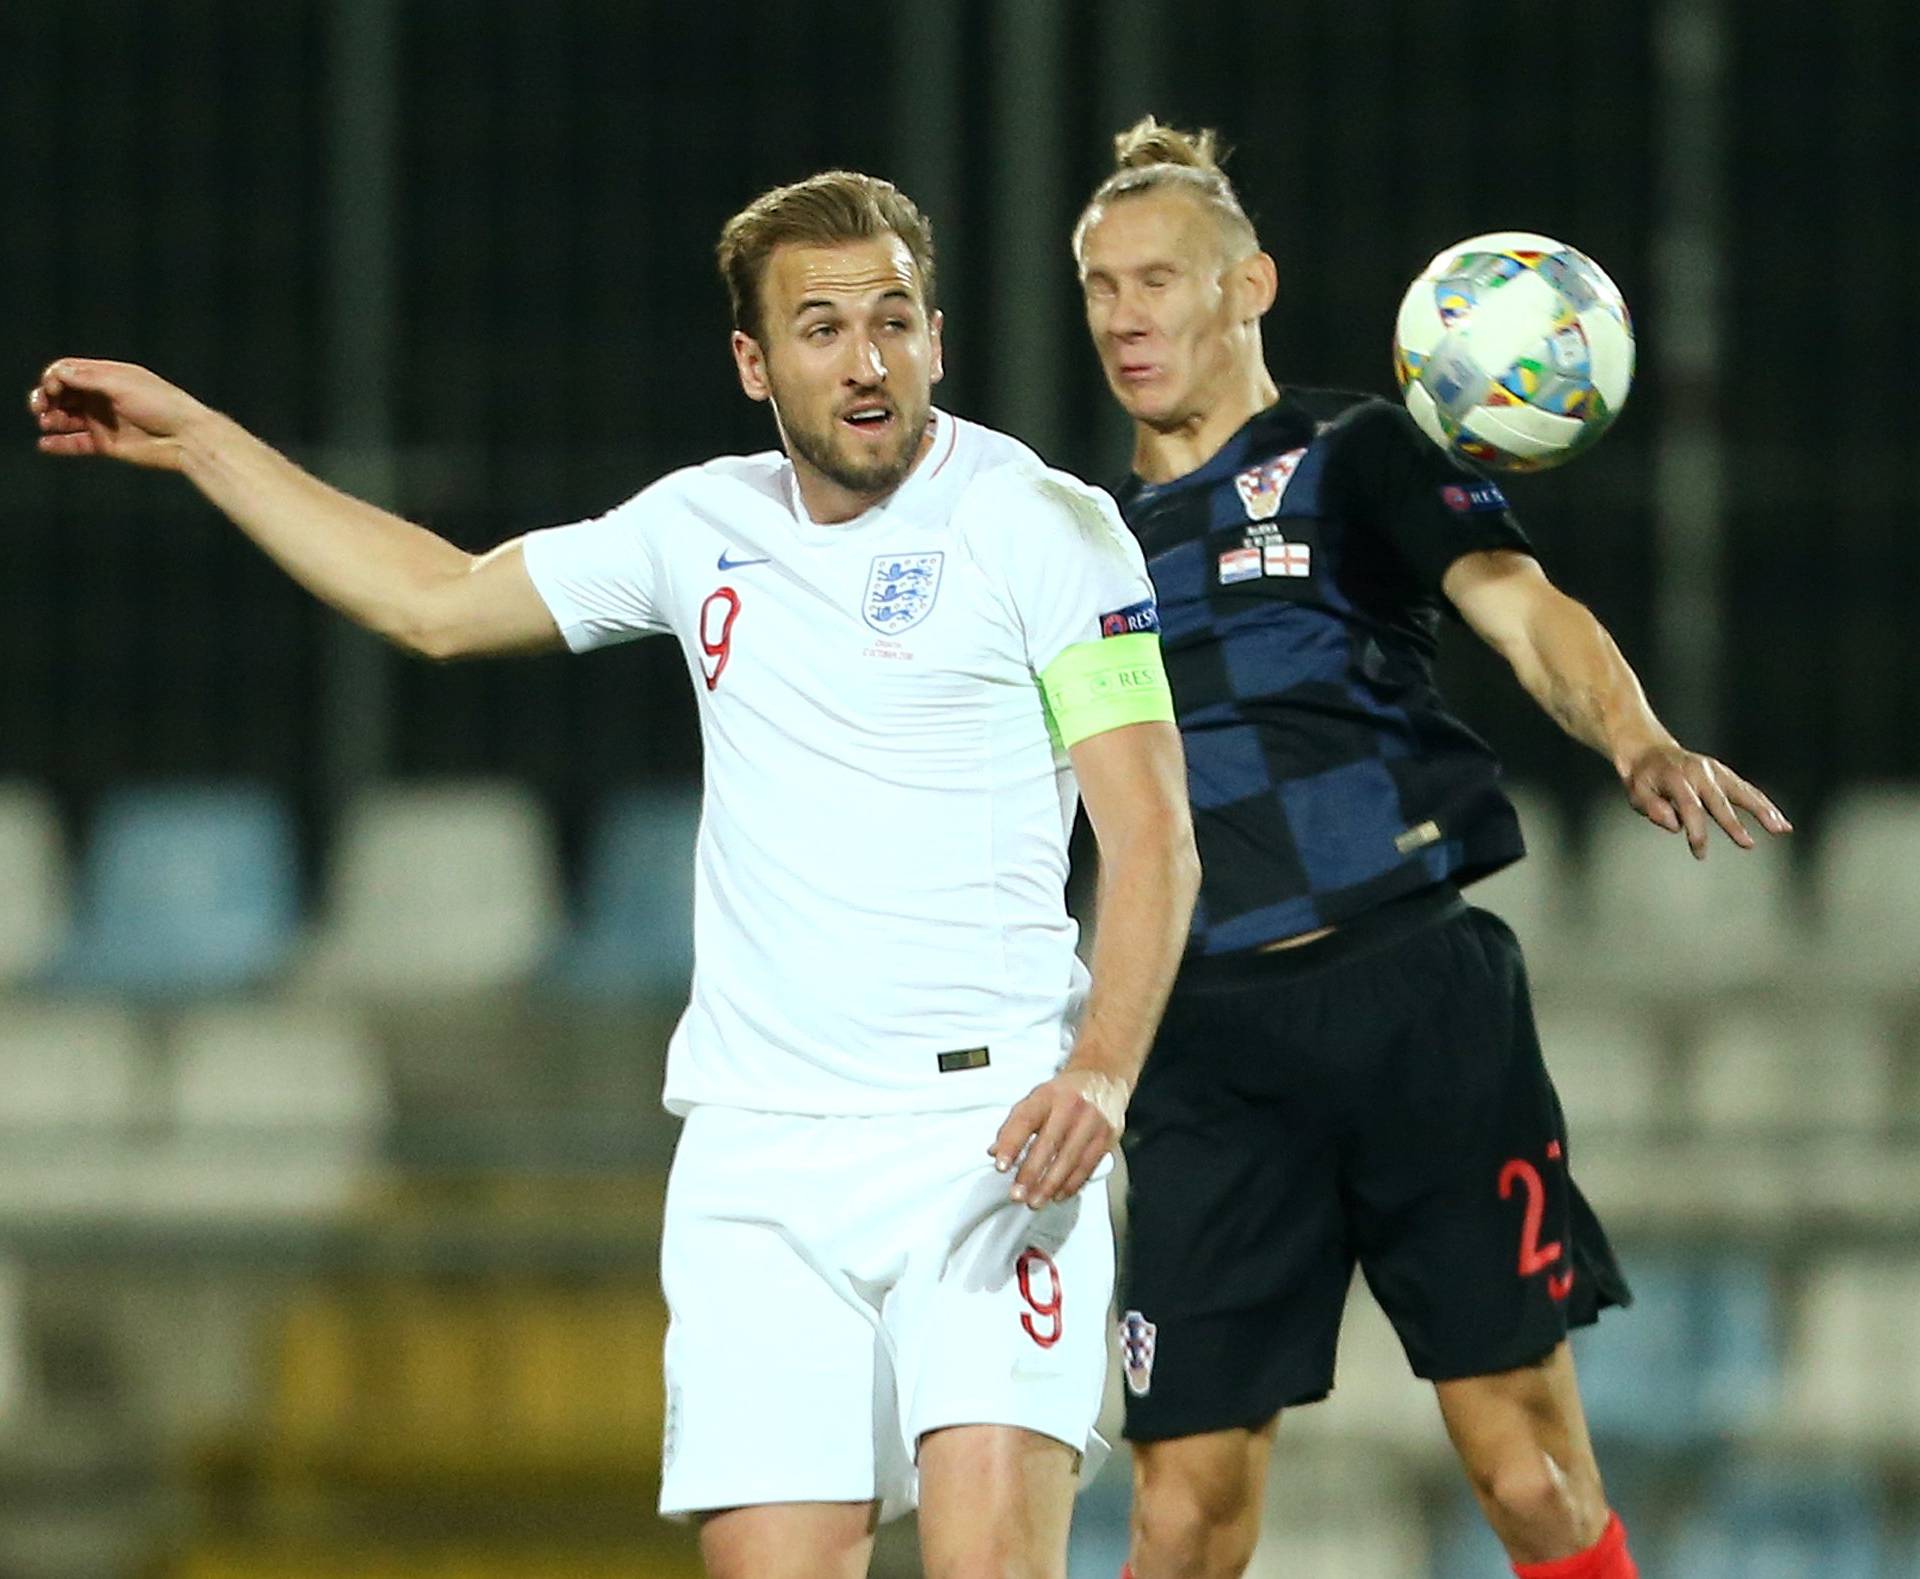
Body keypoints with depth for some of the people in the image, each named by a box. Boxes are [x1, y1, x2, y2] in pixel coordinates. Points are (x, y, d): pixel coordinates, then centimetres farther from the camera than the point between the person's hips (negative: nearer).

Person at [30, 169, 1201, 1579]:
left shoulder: (1045, 525, -1)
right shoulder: (707, 526, 15)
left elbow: (1153, 839, -5)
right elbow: (443, 602, 30)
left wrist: (1100, 1074, -21)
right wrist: (196, 441, 32)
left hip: (990, 1132, -4)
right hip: (758, 1159, 4)